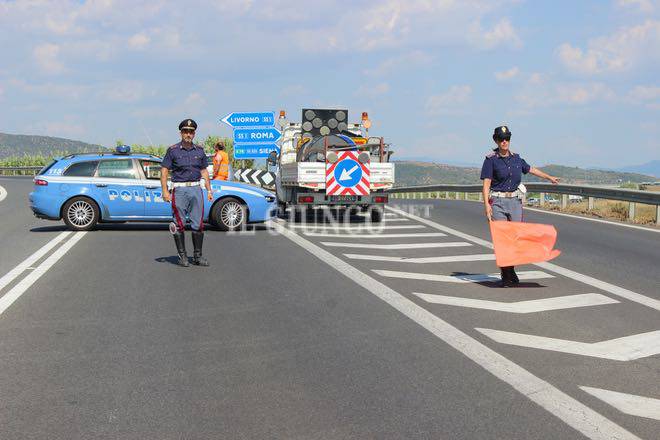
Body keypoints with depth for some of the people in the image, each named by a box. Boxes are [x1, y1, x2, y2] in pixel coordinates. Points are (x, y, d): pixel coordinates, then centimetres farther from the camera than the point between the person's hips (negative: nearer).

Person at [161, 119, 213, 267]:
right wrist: (165, 191, -10)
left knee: (198, 224, 3)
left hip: (196, 189, 3)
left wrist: (209, 190, 10)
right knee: (179, 224, 0)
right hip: (179, 190, -3)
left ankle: (197, 256, 11)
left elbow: (204, 171, 17)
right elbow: (164, 171, -1)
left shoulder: (199, 151, 11)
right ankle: (182, 256, 8)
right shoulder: (173, 150, 1)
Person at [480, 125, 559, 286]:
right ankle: (505, 275, 3)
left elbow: (530, 169, 26)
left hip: (515, 200, 4)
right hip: (498, 201, -4)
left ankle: (511, 270, 20)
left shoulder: (515, 157, 9)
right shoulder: (491, 159, -5)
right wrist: (486, 204, -21)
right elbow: (486, 183, -11)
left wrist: (549, 177, 37)